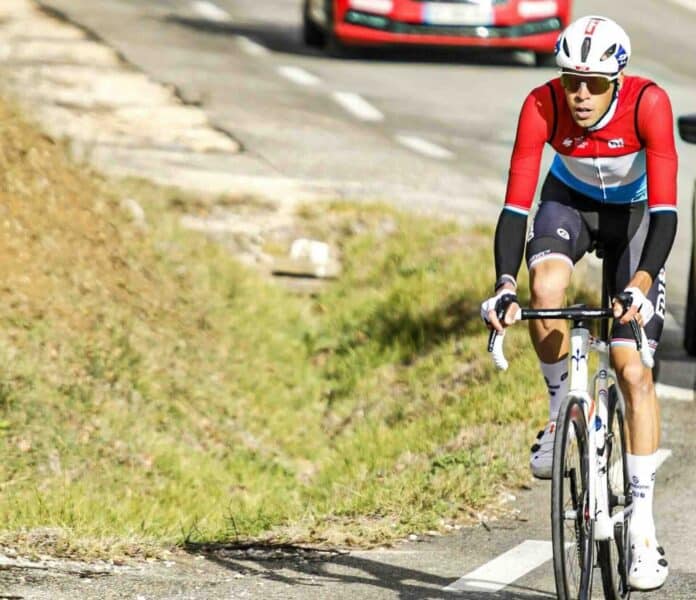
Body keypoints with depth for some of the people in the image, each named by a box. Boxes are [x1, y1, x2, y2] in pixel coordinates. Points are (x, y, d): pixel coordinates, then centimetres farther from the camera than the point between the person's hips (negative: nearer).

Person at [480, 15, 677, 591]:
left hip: (633, 212, -1)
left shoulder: (648, 104, -33)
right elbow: (515, 204, -31)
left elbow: (665, 209, -36)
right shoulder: (543, 106, -29)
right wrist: (504, 286, -44)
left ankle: (644, 529, -10)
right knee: (546, 284, -34)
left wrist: (641, 284, -49)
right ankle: (561, 408, -7)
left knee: (633, 368, -12)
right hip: (569, 201, 1)